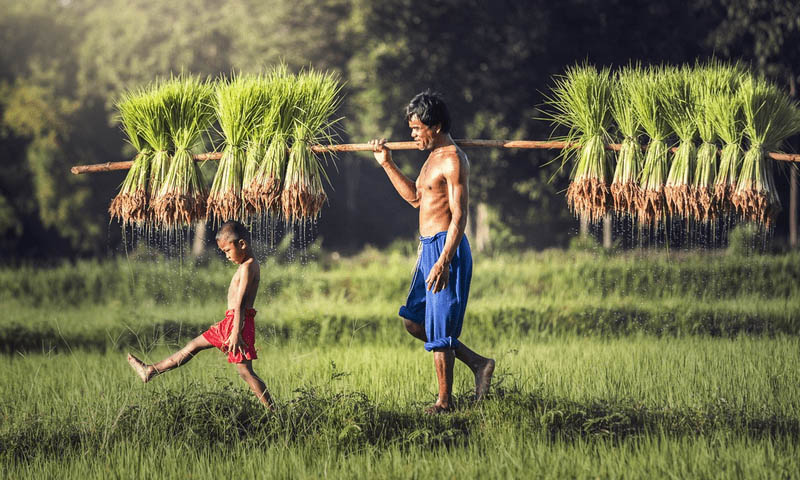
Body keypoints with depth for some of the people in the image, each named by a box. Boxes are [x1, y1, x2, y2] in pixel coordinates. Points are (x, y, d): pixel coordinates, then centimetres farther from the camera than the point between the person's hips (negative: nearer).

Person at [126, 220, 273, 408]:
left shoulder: (247, 267, -16)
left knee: (245, 372, -11)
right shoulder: (249, 265, 15)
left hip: (238, 322, -11)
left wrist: (236, 332, -26)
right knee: (195, 345, 18)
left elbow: (240, 301, -22)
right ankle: (151, 371, 28)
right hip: (230, 322, 11)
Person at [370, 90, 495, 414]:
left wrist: (444, 261, -29)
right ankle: (477, 364, 19)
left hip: (446, 247, -10)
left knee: (439, 331, -5)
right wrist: (387, 164, 24)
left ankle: (444, 402, 4)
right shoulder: (434, 157, 16)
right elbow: (415, 198, 29)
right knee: (413, 321, 14)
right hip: (428, 248, 10)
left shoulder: (453, 160, -15)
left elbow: (459, 215, -21)